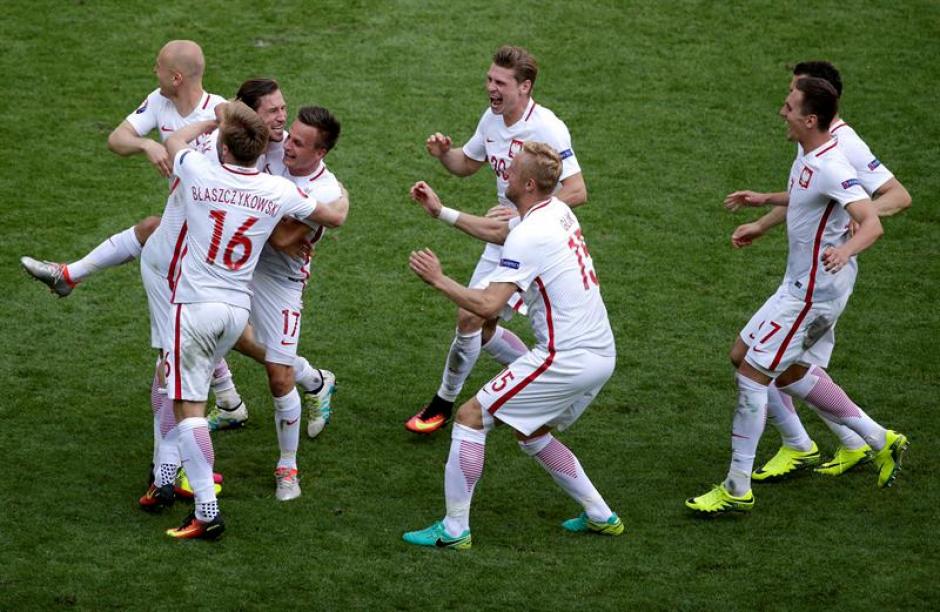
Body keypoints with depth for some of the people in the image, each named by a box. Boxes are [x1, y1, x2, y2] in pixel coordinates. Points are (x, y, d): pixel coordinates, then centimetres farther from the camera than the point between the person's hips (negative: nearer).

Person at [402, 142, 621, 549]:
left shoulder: (529, 236, -18)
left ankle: (454, 529, 0)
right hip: (600, 355, 9)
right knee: (531, 433, 26)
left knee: (471, 416, -2)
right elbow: (497, 232, 29)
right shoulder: (557, 211, 11)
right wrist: (441, 212, 31)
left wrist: (438, 279, -10)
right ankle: (600, 516, 25)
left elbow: (487, 305, -23)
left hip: (565, 359, -9)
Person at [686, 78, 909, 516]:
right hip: (808, 284, 10)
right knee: (789, 371, 21)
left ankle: (737, 489, 1)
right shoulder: (808, 156, 4)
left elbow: (872, 224, -37)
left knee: (752, 374, -7)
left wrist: (846, 250, -53)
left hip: (813, 291, -10)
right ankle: (880, 440, 27)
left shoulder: (830, 167, -26)